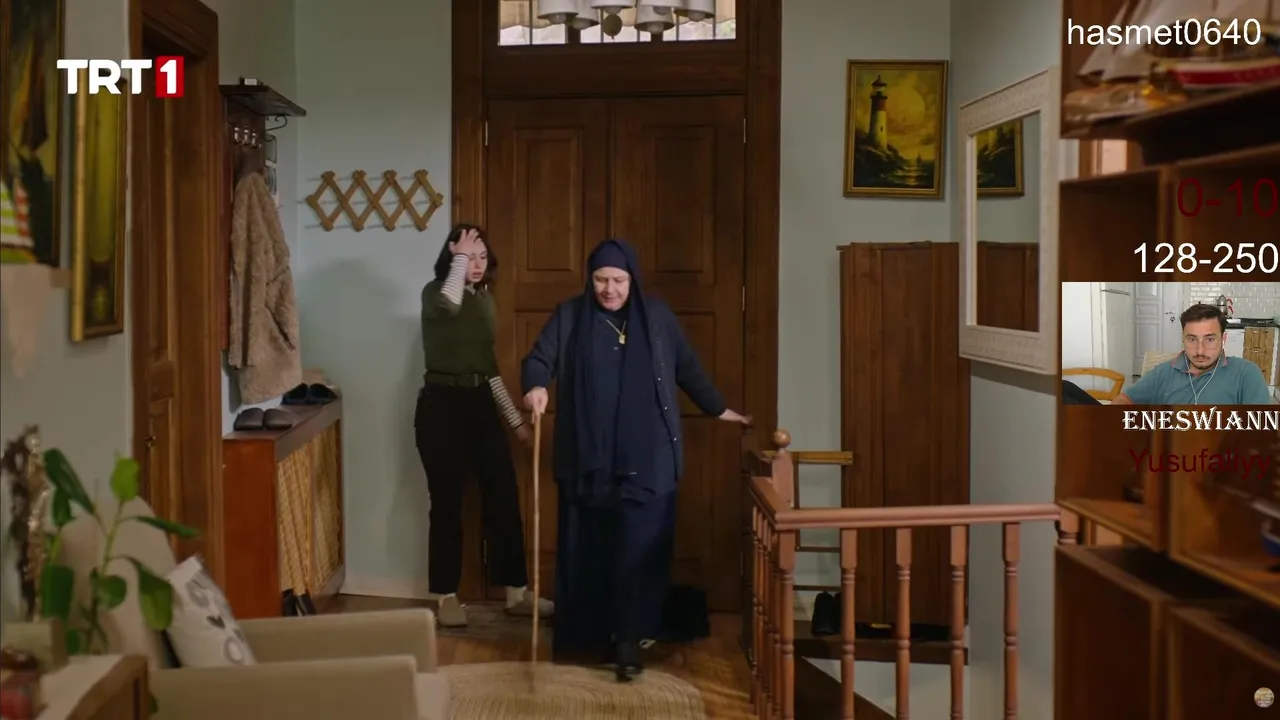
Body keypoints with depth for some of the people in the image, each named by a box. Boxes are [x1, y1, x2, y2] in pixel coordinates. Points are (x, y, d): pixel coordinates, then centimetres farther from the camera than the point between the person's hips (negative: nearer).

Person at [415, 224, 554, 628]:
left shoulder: (484, 298, 13)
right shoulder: (434, 292, -6)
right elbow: (450, 302, -35)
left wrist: (515, 419, 17)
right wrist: (459, 256, -19)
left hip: (480, 404, 6)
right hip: (441, 406, -6)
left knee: (504, 497, 4)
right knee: (447, 503, 1)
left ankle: (516, 592, 13)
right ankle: (446, 596, 14)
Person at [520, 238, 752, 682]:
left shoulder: (657, 316, 7)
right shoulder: (570, 316, 4)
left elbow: (688, 369, 19)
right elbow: (538, 360, -1)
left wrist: (718, 409, 25)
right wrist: (535, 386, -24)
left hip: (646, 459, 0)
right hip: (587, 458, 0)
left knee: (639, 548, -6)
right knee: (585, 548, 5)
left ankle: (629, 639, -1)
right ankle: (585, 636, 18)